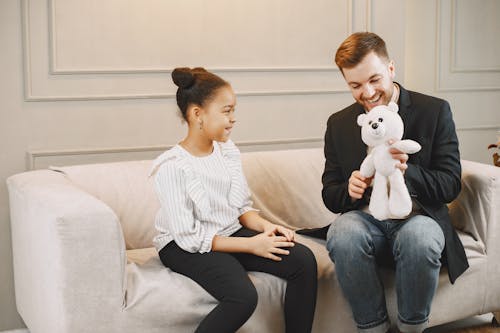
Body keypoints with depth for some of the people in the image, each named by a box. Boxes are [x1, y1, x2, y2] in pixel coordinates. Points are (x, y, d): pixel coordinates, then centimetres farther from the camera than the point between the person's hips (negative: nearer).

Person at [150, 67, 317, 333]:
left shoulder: (227, 150, 3)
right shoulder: (172, 167, -18)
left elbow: (242, 208, 10)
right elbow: (188, 237, -19)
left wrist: (263, 226, -12)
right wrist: (251, 244, -19)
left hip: (230, 234, 7)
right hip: (185, 247, -7)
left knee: (304, 260, -14)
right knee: (243, 295, -33)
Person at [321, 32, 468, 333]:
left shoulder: (435, 111, 1)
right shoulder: (339, 124, 9)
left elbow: (451, 185, -3)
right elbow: (330, 195, 10)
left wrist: (407, 171, -23)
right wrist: (350, 190, -15)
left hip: (418, 217, -1)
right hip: (366, 219, 2)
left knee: (420, 236, -37)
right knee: (342, 233, -33)